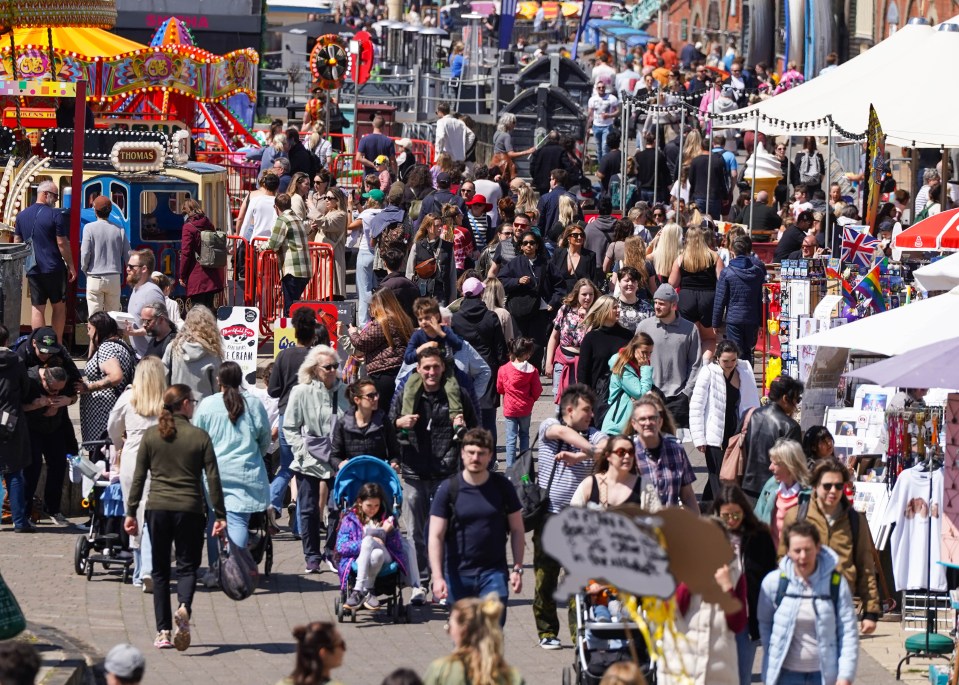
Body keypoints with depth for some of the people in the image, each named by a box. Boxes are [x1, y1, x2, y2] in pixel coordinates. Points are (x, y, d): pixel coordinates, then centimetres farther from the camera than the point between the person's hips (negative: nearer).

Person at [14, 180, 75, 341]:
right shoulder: (56, 215, -10)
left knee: (37, 309, 4)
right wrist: (71, 266, -3)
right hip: (54, 268, -4)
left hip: (32, 269, 4)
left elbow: (17, 242, 12)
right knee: (59, 307, 8)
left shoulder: (22, 216, 7)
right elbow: (62, 243, -11)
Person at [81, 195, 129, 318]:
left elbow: (85, 253, -8)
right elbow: (127, 255, 4)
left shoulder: (89, 228, -7)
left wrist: (84, 270, 9)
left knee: (94, 316, -1)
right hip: (114, 278, 3)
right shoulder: (119, 230, 2)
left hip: (95, 278, -3)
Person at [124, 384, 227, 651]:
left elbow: (138, 477, 4)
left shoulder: (150, 436, 3)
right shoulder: (200, 437, -2)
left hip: (157, 509, 2)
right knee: (187, 566, 4)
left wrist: (131, 512, 9)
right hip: (190, 509, -2)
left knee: (160, 571, 10)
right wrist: (219, 516, 2)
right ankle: (184, 607, -26)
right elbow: (213, 479, -3)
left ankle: (163, 632, 8)